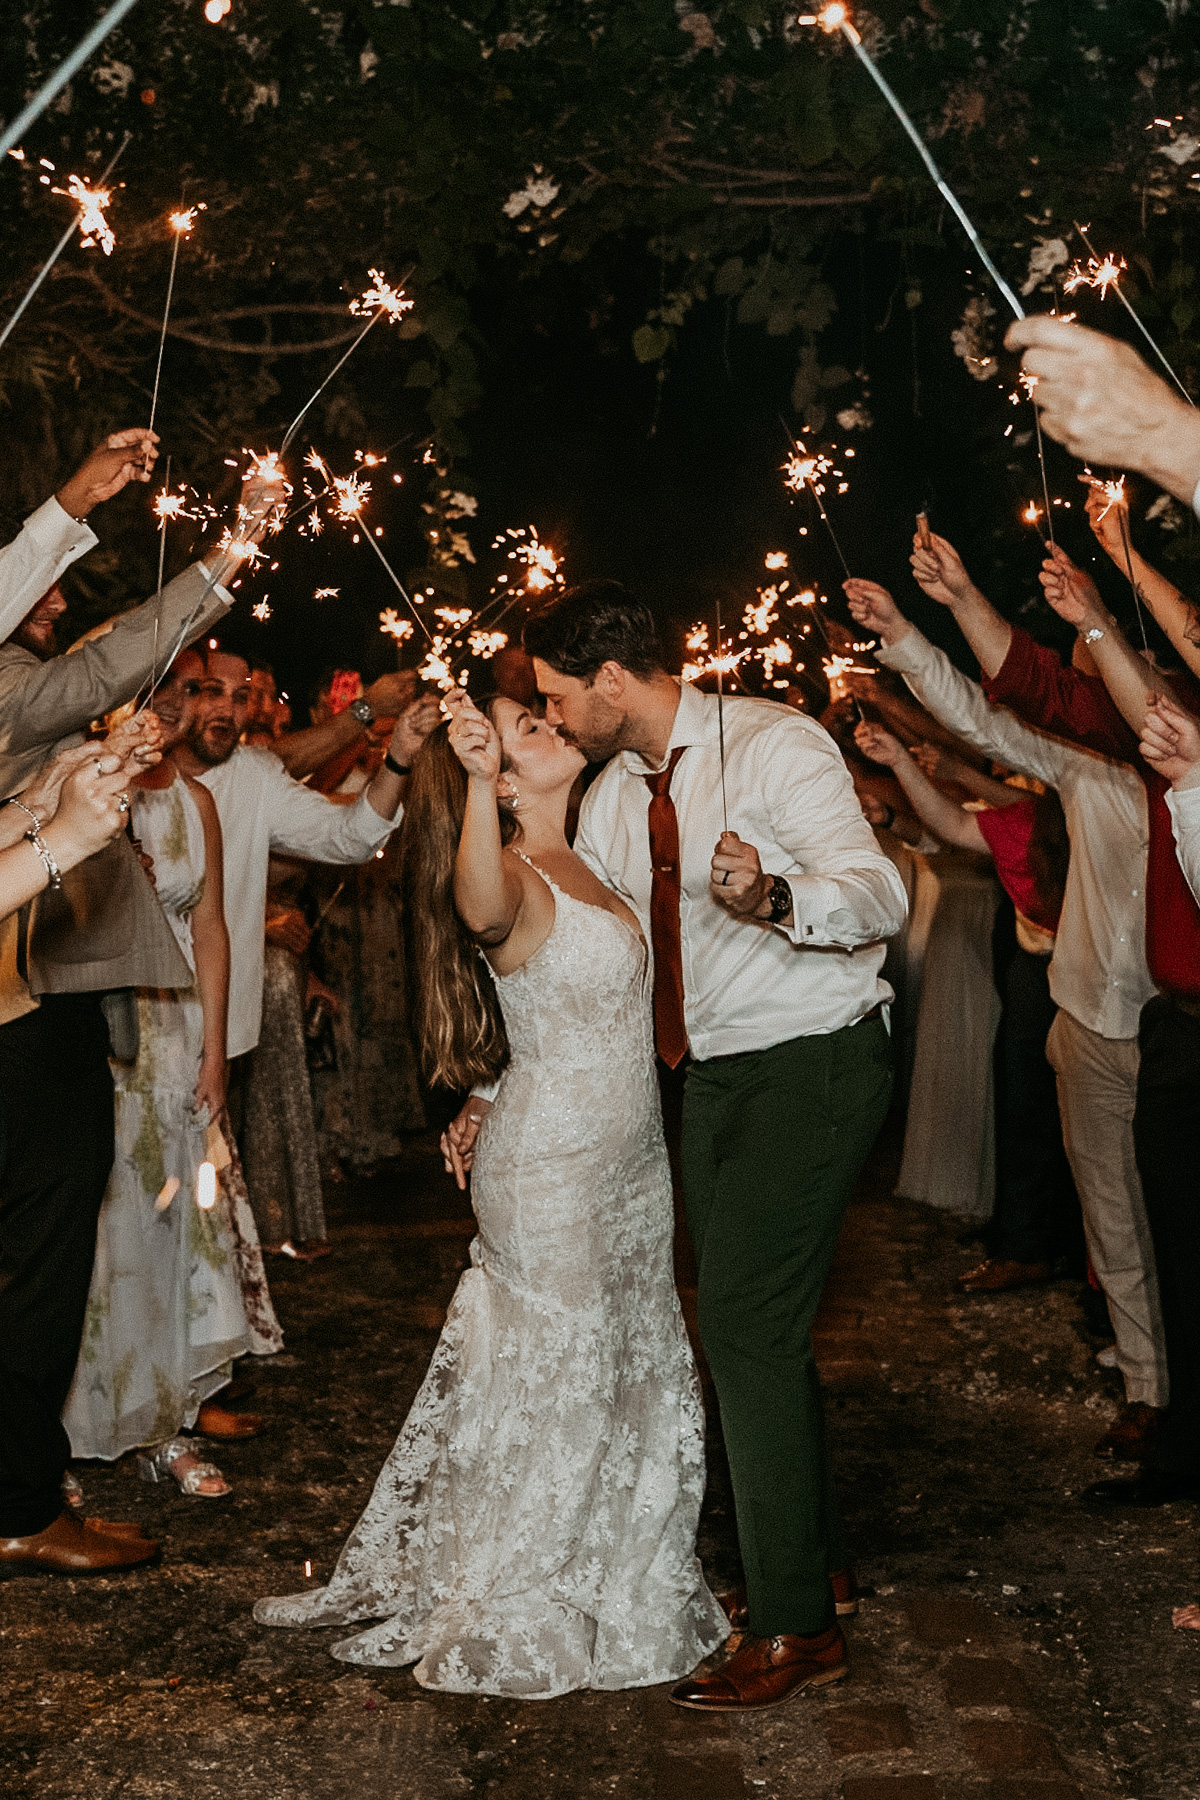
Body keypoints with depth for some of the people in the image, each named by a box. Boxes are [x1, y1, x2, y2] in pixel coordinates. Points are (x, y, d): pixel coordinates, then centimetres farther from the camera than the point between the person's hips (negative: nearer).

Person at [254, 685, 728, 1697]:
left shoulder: (583, 869, 5)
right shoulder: (513, 886, -21)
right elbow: (479, 902, -46)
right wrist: (477, 777, -62)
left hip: (625, 1166, 9)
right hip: (552, 1169, -9)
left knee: (629, 1375, 20)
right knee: (552, 1383, 5)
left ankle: (613, 1583, 40)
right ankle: (513, 1614, 25)